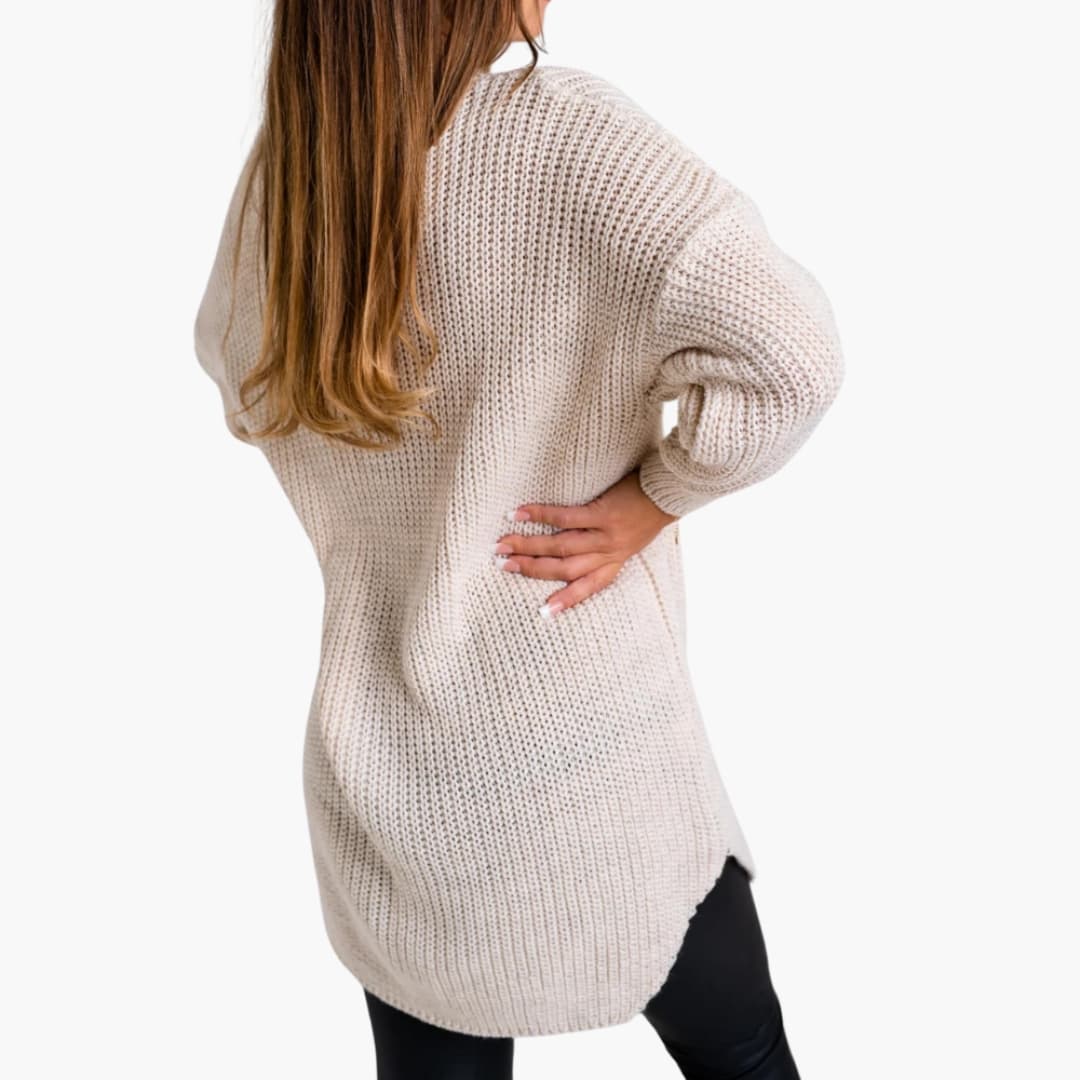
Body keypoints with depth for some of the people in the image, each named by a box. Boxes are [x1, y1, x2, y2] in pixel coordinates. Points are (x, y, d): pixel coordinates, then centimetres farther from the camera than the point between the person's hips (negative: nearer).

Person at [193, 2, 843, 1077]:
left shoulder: (276, 172, -1)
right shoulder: (557, 131, -19)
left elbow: (227, 357, 18)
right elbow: (788, 353, -29)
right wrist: (650, 498, -13)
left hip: (382, 778, 5)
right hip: (588, 773, -5)